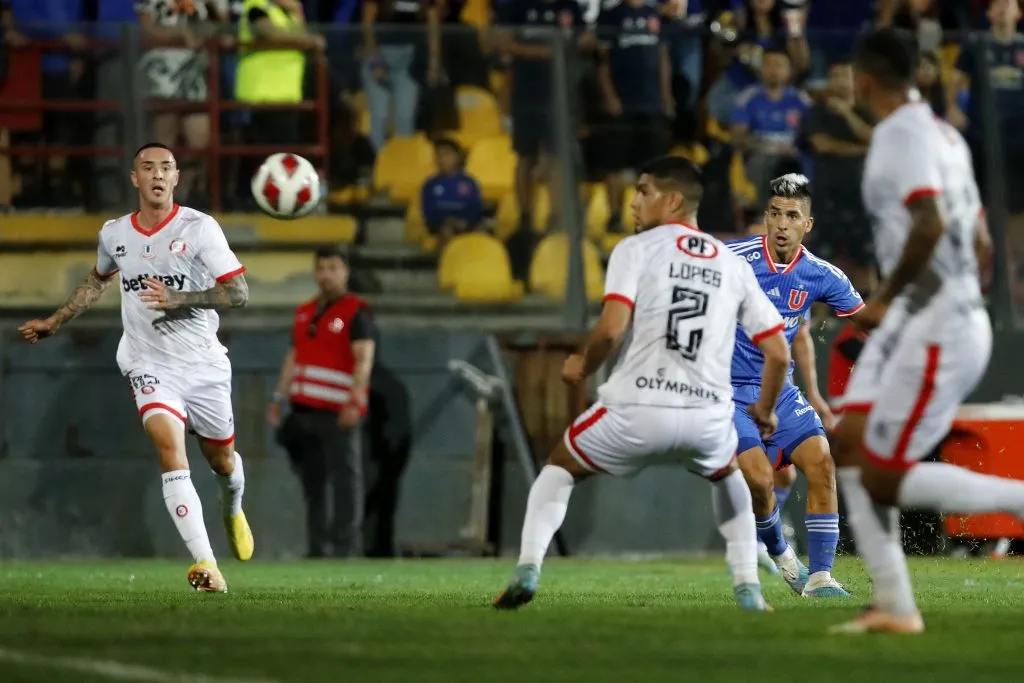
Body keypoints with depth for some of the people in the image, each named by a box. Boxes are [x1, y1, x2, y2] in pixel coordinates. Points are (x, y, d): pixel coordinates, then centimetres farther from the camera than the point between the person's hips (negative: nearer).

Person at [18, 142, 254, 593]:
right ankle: (204, 563, -28)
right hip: (149, 365, 1)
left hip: (204, 364, -1)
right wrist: (55, 323, 28)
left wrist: (178, 298, -26)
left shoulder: (199, 228, -9)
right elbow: (99, 280, 27)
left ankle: (232, 508, 54)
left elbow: (238, 293, -14)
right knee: (169, 445, -24)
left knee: (221, 458, 14)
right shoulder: (114, 234, 4)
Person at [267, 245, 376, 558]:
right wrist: (279, 398, 18)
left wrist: (355, 402, -23)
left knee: (345, 479, -10)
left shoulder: (356, 312, -3)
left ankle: (346, 547, -11)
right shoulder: (304, 312, 19)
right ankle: (317, 548, 15)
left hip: (338, 413, -7)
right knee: (311, 481, 9)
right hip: (304, 410, 7)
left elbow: (364, 359, -12)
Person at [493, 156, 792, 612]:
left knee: (559, 468, 24)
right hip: (708, 417, 3)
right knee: (727, 475, 37)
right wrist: (765, 410, 30)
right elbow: (778, 353, 12)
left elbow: (610, 329, -12)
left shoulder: (636, 249, 3)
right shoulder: (733, 266, 14)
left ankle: (527, 571, 5)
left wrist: (582, 367, 9)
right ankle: (748, 587, 24)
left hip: (637, 410, -3)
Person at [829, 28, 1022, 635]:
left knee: (884, 478, -8)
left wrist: (886, 299, -16)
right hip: (915, 324, 10)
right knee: (850, 444, 7)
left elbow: (930, 225, -27)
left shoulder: (903, 134, -13)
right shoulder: (944, 135, 16)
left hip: (935, 328, -10)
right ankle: (895, 606, 5)